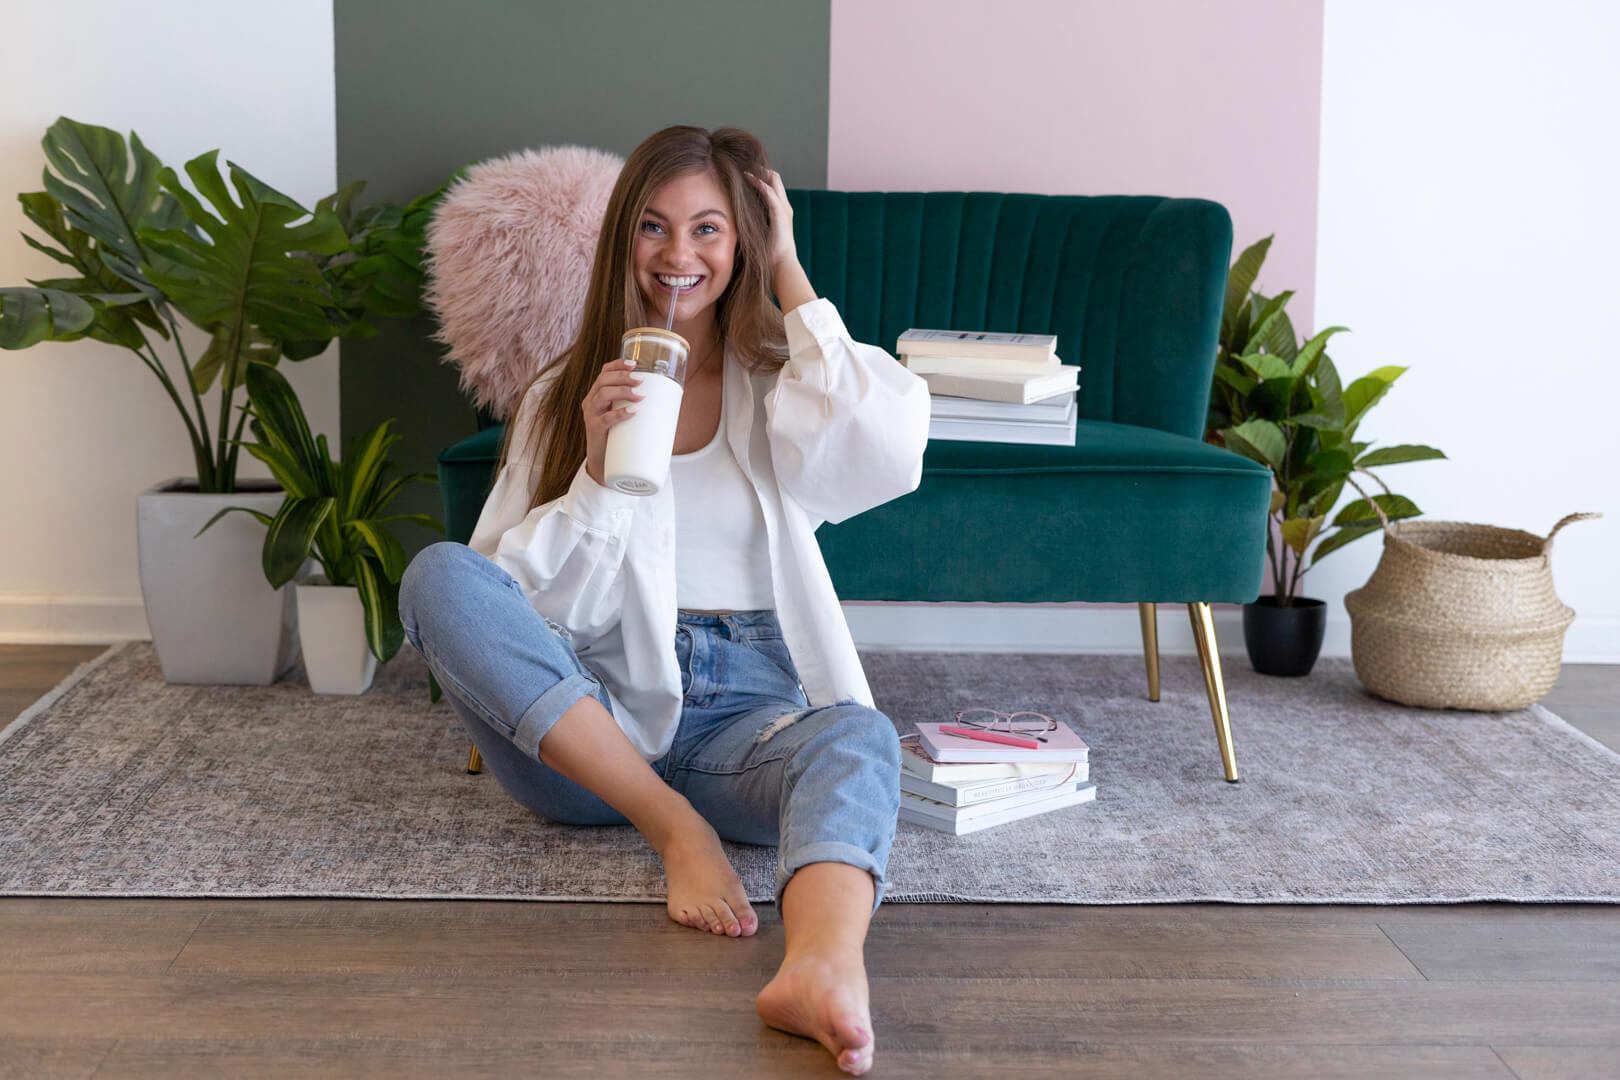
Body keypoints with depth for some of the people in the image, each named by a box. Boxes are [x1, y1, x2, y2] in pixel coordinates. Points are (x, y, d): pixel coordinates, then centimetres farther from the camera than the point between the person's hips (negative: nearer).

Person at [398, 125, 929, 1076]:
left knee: (858, 738, -34)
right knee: (440, 573, -24)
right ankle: (673, 826, -25)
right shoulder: (569, 392, 13)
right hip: (581, 726, 1)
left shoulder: (778, 387, 12)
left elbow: (886, 451, -13)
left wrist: (790, 278, -3)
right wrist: (597, 474, -12)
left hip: (745, 711, -1)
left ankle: (823, 972, -68)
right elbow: (524, 604, 4)